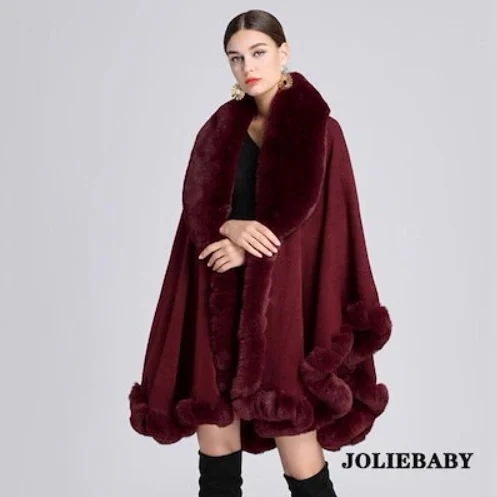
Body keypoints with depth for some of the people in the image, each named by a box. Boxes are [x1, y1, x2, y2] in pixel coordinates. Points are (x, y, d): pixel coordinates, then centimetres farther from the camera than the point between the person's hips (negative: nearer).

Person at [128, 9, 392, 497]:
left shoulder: (318, 128, 1)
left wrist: (249, 249, -14)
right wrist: (231, 227, -18)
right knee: (215, 445, 7)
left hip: (283, 301, -4)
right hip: (217, 302, 4)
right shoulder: (220, 127, 13)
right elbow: (197, 206, 3)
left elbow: (316, 219, -6)